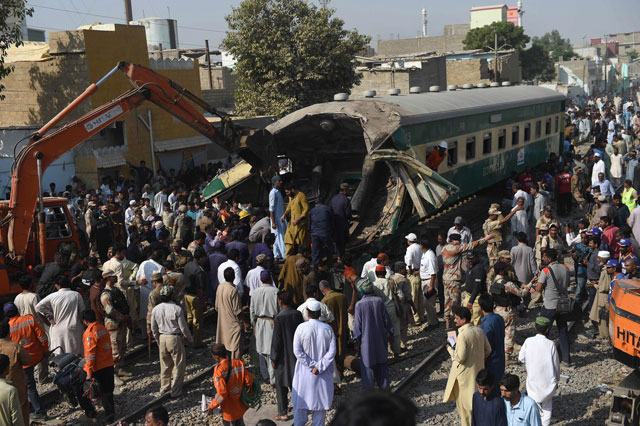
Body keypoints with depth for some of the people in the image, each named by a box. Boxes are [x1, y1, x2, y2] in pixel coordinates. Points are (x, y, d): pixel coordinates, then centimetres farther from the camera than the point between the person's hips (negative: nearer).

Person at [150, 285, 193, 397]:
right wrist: (190, 339, 4)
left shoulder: (155, 309, -1)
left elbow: (153, 329, 9)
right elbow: (183, 327, -11)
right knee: (179, 365, 7)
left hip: (162, 338, 5)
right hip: (175, 338, -5)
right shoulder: (177, 309, -17)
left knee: (165, 365, 20)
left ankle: (164, 388, 30)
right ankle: (175, 391, 11)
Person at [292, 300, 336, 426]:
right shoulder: (327, 329, -7)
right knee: (320, 400, 12)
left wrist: (311, 365, -10)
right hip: (323, 373, 1)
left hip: (304, 371, -1)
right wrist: (320, 367, -11)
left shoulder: (301, 328, -12)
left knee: (301, 400, 12)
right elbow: (332, 352, -10)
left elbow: (297, 351, -14)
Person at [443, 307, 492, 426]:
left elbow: (460, 358, -24)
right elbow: (488, 350, 6)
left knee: (464, 402, 10)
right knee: (476, 399, 21)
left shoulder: (463, 335, -26)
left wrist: (450, 348, -9)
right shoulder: (479, 330, -2)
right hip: (478, 370, 7)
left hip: (465, 374, -7)